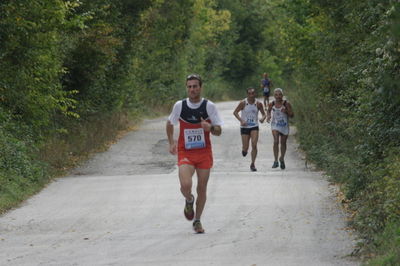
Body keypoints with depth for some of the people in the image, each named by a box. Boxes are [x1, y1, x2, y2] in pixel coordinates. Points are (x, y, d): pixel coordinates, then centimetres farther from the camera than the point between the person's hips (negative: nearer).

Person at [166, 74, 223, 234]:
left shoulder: (209, 106, -4)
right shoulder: (179, 106, -2)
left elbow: (219, 131, -1)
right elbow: (170, 123, 15)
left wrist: (210, 127, -23)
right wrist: (171, 142, 4)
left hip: (204, 152, 1)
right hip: (185, 153, -1)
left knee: (202, 189, 6)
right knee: (185, 185, -22)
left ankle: (197, 221, 25)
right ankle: (189, 201, 14)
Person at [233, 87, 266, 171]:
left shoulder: (258, 104, -4)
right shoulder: (243, 103, -9)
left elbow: (264, 114, 6)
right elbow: (235, 112, -3)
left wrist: (263, 118, -18)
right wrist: (241, 120, -18)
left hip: (254, 127, 1)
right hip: (244, 127, -1)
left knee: (254, 145, -14)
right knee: (245, 148, -1)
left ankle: (252, 164, -3)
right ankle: (244, 150, 39)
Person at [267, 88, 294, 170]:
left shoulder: (286, 104, -9)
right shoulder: (272, 104, -4)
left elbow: (292, 115, -7)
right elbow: (269, 110, 17)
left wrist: (286, 111, -25)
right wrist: (268, 116, -2)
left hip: (284, 125, 0)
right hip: (275, 125, 0)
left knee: (283, 143, 11)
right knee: (276, 141, -19)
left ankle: (282, 159, 35)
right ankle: (276, 161, -18)